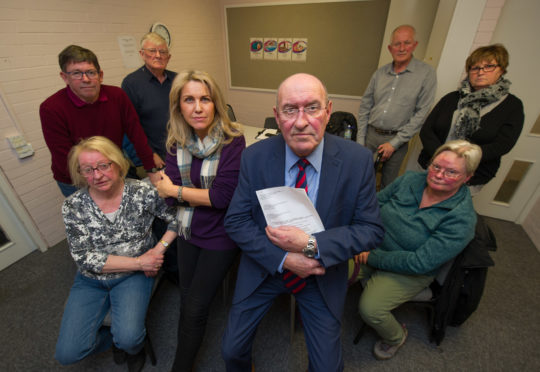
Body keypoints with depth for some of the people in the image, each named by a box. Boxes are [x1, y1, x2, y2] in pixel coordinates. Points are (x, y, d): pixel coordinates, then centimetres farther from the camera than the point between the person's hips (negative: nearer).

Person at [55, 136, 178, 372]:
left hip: (133, 277, -2)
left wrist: (159, 248, -21)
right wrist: (139, 261, -20)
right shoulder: (73, 207, -11)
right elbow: (84, 259, -13)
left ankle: (134, 347, 19)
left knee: (128, 339, -19)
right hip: (91, 281, 3)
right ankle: (113, 338, 26)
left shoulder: (143, 193, -15)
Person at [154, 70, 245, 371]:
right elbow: (170, 194, -7)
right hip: (188, 230, 5)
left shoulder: (233, 140, -19)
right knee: (187, 300, 20)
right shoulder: (177, 142, -3)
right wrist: (207, 195, -20)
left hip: (220, 235, -5)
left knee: (195, 309, 5)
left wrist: (175, 189, -14)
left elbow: (223, 197, -24)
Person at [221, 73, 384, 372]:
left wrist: (312, 244, -25)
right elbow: (235, 221, -11)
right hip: (265, 266, 1)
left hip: (323, 274, 0)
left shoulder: (357, 160, -17)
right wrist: (284, 259, -21)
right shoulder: (254, 157, -15)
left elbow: (371, 229, -12)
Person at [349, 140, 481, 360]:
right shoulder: (410, 179, -5)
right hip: (373, 245, 4)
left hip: (409, 272, -4)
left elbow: (420, 262, -23)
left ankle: (396, 337, 17)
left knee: (369, 308, -19)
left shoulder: (462, 219, -19)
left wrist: (372, 258, -20)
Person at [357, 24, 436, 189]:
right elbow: (365, 107, 8)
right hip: (370, 134, 3)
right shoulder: (380, 72, 7)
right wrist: (360, 140, 2)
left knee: (387, 185, 8)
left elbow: (421, 113, -7)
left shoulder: (426, 73, -3)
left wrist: (394, 143, -12)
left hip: (397, 139, -2)